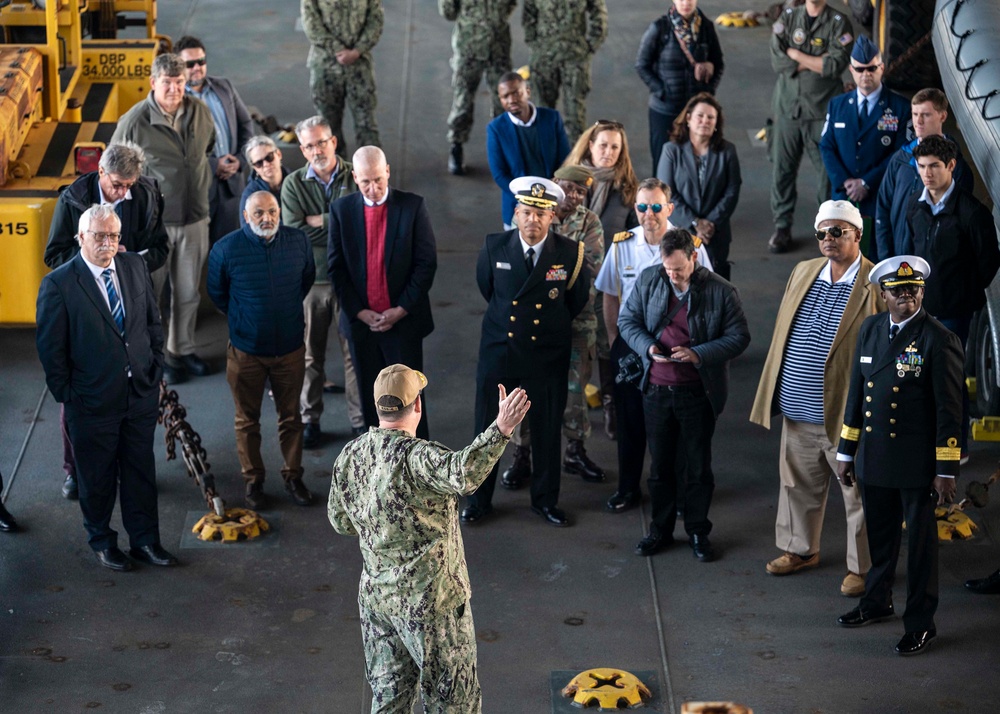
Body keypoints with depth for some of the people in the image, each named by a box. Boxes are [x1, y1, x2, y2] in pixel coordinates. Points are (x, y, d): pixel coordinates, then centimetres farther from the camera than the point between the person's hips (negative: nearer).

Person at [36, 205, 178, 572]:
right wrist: (67, 395, -8)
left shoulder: (135, 266, 0)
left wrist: (156, 370, 8)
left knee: (141, 472, 14)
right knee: (97, 476, 12)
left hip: (141, 394, 4)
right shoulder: (58, 284, -15)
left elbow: (153, 321, 11)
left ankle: (145, 540, 28)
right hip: (94, 401, -4)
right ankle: (101, 541, 31)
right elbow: (50, 348, -10)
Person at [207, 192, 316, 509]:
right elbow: (216, 293, 4)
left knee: (291, 417, 12)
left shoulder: (299, 241, -7)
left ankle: (293, 476, 27)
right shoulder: (226, 249, -14)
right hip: (246, 350, -2)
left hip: (290, 347, 2)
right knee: (247, 420, 10)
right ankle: (252, 480, 24)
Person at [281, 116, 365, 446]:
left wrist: (318, 221, -13)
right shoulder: (294, 184, 0)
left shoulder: (355, 178, -2)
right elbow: (294, 233, -12)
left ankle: (360, 419, 16)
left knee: (355, 352, 5)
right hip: (309, 279, 1)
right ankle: (310, 419, 22)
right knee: (310, 354, 10)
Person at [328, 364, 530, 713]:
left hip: (376, 594, 7)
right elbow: (464, 473, -46)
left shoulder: (349, 457, -1)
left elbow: (339, 520, 12)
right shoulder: (416, 457, -24)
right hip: (429, 600, -7)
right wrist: (500, 429, -55)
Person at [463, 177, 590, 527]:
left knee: (547, 430, 11)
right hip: (498, 351, 1)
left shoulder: (570, 253, -12)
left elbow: (578, 299, 6)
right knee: (488, 428, 8)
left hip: (547, 356, -1)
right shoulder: (495, 247, -8)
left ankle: (545, 499, 28)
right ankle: (479, 499, 22)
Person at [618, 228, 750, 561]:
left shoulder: (721, 291, -11)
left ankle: (698, 531, 23)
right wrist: (647, 346, -13)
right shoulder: (648, 280, -1)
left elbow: (738, 337, -8)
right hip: (657, 389, 3)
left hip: (698, 393, -3)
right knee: (660, 463, 13)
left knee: (698, 466, 8)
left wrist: (699, 354, -21)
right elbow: (627, 320, 6)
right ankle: (660, 530, 28)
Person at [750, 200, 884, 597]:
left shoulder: (877, 286, -11)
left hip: (846, 415, -6)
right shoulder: (803, 273, 9)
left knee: (858, 494, 5)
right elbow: (782, 334, 18)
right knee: (798, 484, 20)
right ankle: (801, 549, 39)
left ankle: (862, 566, 20)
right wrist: (778, 392, 17)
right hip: (798, 414, 6)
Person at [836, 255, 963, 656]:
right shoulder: (870, 329, 5)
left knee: (920, 543, 6)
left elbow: (949, 410, -12)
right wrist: (845, 452, 13)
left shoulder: (939, 340, -13)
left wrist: (946, 470, -13)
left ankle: (920, 623, 19)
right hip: (874, 458, 5)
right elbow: (856, 392, 12)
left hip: (917, 465, -5)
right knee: (879, 536, 20)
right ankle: (877, 603, 39)